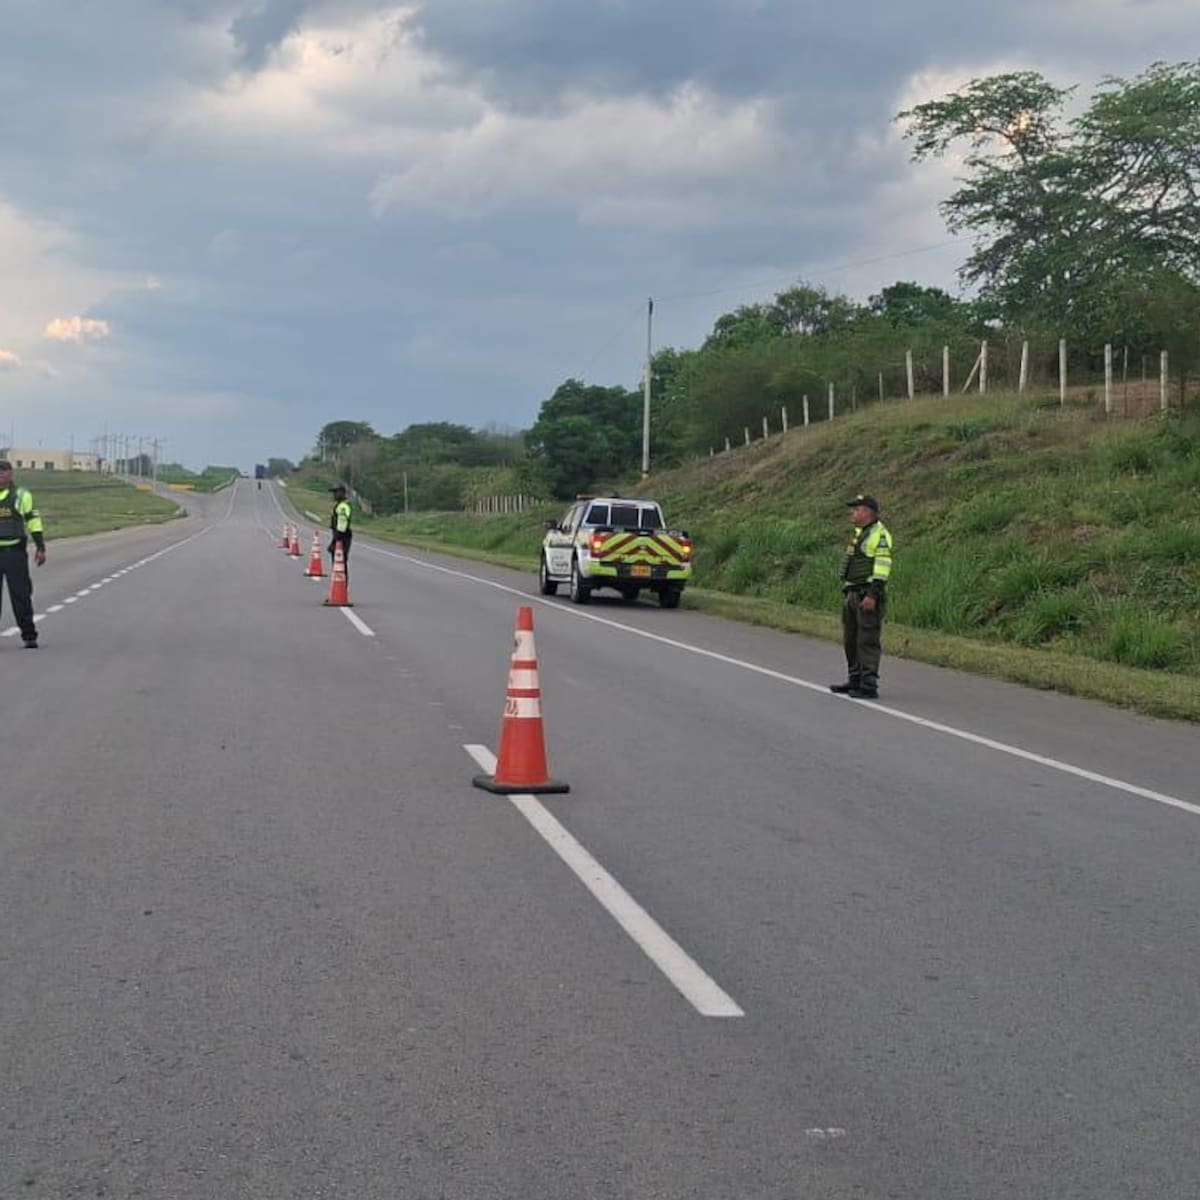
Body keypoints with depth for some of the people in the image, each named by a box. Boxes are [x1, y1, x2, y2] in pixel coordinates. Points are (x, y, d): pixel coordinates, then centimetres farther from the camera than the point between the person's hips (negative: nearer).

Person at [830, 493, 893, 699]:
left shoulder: (879, 535, -12)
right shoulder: (860, 533, 19)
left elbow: (882, 567, -19)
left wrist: (873, 595, -24)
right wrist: (847, 593, 21)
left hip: (868, 596, -10)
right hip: (852, 594, 10)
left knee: (868, 641, -9)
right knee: (851, 640, 13)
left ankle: (869, 685, -8)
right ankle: (855, 681, 21)